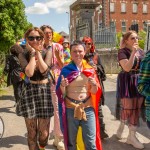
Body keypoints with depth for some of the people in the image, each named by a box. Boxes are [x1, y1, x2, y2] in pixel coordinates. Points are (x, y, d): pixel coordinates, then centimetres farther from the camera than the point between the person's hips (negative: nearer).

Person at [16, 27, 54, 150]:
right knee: (32, 132, 6)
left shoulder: (47, 53, 1)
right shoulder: (23, 55, -1)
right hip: (29, 92, 0)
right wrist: (32, 53, -12)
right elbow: (29, 72, -20)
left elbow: (44, 69, -19)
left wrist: (38, 52, -11)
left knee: (44, 133, 5)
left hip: (44, 91, 0)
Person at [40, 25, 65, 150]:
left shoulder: (58, 46, 3)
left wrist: (58, 56, -16)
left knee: (57, 109, -2)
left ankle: (59, 138, 7)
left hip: (56, 80, -1)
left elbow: (62, 65, 1)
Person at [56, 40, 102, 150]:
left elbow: (94, 92, 6)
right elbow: (61, 93, 0)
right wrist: (62, 86, -21)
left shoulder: (90, 70, 4)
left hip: (88, 108, 1)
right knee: (71, 141, 13)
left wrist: (94, 84, -14)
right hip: (70, 108, -1)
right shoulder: (65, 70, -2)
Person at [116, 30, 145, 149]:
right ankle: (122, 125, 29)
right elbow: (127, 68, -22)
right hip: (127, 82, -5)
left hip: (139, 82, 6)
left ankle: (132, 136, 14)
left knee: (137, 109, 5)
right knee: (127, 107, -3)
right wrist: (133, 52, -23)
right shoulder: (123, 52, -9)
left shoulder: (141, 51, 9)